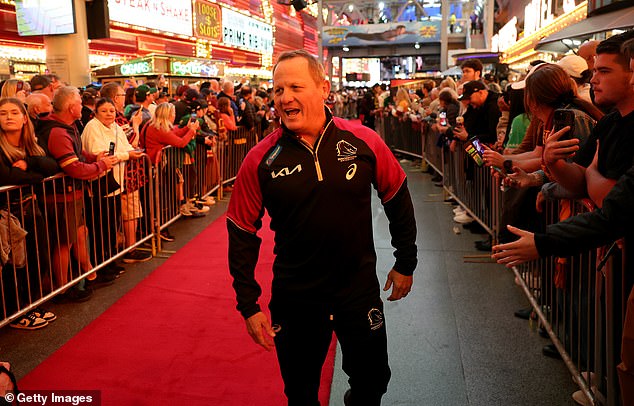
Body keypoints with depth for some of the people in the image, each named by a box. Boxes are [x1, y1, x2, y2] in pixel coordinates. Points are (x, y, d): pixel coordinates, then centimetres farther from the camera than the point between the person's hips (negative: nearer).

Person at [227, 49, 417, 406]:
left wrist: (406, 263, 9)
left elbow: (398, 199, 3)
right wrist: (249, 304, -5)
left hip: (360, 287, 1)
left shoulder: (364, 141, -10)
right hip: (294, 296, 0)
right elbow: (242, 233, -4)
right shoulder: (260, 160, -11)